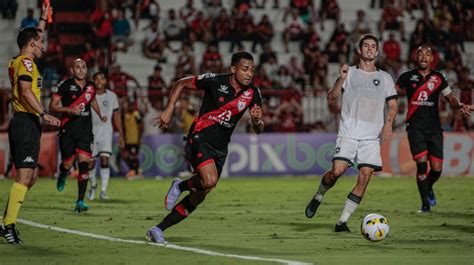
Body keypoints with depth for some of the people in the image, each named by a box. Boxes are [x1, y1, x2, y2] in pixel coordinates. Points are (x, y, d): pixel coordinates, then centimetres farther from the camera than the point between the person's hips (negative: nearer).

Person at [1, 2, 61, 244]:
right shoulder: (25, 62, -9)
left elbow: (34, 37, 38)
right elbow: (26, 91, -22)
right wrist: (44, 114, -27)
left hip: (21, 123, 10)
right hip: (27, 122, -10)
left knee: (29, 177, 14)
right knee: (25, 176, -14)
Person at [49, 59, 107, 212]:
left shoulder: (90, 87, 10)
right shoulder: (64, 86, -5)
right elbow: (52, 106, -5)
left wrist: (100, 115, 19)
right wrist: (69, 110, -19)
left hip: (85, 131, 3)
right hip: (68, 130, -3)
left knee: (84, 164, -10)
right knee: (68, 163, 1)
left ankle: (80, 202, -9)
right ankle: (62, 175, 42)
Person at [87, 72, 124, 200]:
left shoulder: (111, 96, 3)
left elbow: (116, 116, 10)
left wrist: (121, 134, 8)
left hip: (106, 130, 0)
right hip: (91, 130, 0)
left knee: (104, 159, -16)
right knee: (90, 162, 4)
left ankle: (103, 191, -14)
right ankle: (93, 186, 31)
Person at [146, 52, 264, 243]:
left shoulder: (252, 93, -1)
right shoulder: (215, 81, -13)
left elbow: (258, 130, 3)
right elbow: (181, 84, 0)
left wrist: (257, 119, -20)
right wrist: (169, 110, -8)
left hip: (220, 148, 6)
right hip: (199, 139, -6)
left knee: (198, 197, 6)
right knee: (210, 181, -30)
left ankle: (158, 230, 18)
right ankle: (180, 186, 2)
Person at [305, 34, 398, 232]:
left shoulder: (384, 78, 16)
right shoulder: (349, 73, 11)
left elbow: (393, 105, 13)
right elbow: (331, 97, 2)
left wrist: (388, 123, -6)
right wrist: (340, 80, -15)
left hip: (372, 135, 2)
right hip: (348, 132, -2)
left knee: (365, 177, -10)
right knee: (337, 170, -18)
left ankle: (342, 221, -4)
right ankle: (318, 197, 13)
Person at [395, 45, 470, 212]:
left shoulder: (438, 78, 8)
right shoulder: (407, 77, 4)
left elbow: (450, 98, 11)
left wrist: (459, 105, -9)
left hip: (434, 127, 2)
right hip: (415, 127, -2)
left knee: (437, 168, -3)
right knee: (422, 164, -15)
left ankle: (428, 188, 32)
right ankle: (425, 203, -1)